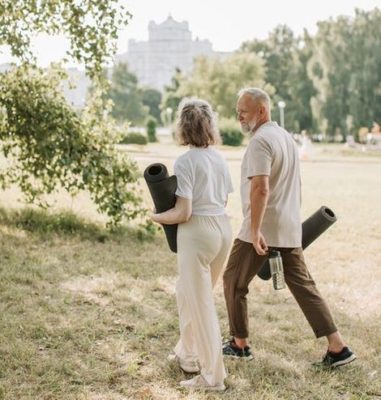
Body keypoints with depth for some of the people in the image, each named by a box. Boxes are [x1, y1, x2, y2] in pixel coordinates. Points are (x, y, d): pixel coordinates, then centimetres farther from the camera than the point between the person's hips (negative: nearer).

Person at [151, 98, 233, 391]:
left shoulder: (185, 161, -14)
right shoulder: (219, 158, 8)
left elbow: (183, 213, -17)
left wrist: (156, 217, 0)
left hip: (198, 232, -8)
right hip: (223, 227, 8)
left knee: (202, 304, 2)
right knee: (188, 292, 24)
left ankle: (213, 376, 9)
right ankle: (187, 353, 37)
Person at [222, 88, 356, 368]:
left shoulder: (260, 141, -15)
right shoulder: (287, 137, 15)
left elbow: (260, 189, -26)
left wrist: (254, 230, -26)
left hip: (262, 229, -8)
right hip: (289, 229, 9)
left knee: (234, 282, 8)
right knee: (303, 284, 10)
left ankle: (240, 345, 18)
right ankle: (338, 347, 6)